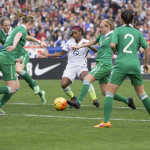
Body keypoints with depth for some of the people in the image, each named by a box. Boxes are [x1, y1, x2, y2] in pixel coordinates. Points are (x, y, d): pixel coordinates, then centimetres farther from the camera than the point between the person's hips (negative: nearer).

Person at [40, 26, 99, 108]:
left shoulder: (86, 42, 2)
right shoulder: (70, 42, 14)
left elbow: (96, 51, -11)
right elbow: (61, 53, 19)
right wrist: (47, 55, 14)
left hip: (81, 66, -4)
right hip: (70, 66, 4)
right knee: (63, 84, -17)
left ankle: (94, 100, -25)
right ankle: (72, 97, 13)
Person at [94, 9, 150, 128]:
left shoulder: (118, 30, 4)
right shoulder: (137, 32, 12)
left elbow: (112, 45, -11)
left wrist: (117, 50, 11)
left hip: (121, 65, -3)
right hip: (135, 65, 3)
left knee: (109, 92, -1)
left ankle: (106, 121, -13)